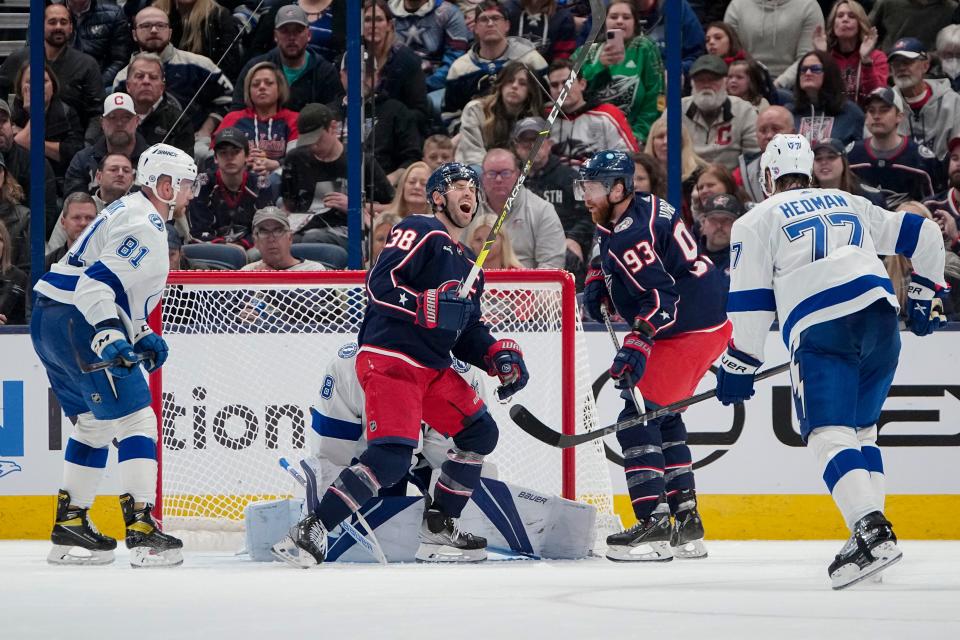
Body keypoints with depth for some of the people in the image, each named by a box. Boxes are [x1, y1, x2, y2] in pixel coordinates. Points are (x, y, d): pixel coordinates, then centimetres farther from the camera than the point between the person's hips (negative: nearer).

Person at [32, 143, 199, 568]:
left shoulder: (127, 212, 20)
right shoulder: (145, 226, -13)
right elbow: (96, 284, -25)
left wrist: (141, 335, 22)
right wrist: (110, 337, -35)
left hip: (49, 322, 11)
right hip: (78, 324, -11)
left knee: (95, 425, 19)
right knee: (135, 420, -10)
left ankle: (69, 527, 22)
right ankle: (142, 533, -14)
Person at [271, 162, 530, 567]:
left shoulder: (467, 266, 22)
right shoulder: (421, 233, -5)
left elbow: (467, 334, 23)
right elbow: (380, 284, -17)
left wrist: (498, 356, 6)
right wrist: (429, 307, -26)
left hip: (433, 368, 10)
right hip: (389, 360, -9)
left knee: (479, 433, 11)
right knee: (390, 457, -21)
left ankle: (438, 531, 18)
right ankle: (311, 531, -19)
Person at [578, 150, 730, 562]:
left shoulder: (631, 233, -21)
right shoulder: (644, 208, 11)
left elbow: (661, 297, -28)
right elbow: (615, 258, 32)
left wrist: (637, 345, -33)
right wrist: (597, 282, 16)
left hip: (689, 331, -11)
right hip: (711, 325, 11)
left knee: (639, 418, -11)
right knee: (663, 418, 18)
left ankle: (654, 525, -15)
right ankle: (687, 526, 20)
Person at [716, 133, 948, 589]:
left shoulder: (758, 220, 13)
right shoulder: (851, 205, 27)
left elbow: (750, 301, 6)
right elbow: (922, 235, 25)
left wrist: (739, 367, 13)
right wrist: (925, 296, 36)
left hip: (820, 330, -5)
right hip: (879, 317, 5)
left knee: (828, 434, -10)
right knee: (860, 429, 19)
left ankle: (871, 529, -30)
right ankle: (870, 534, 9)